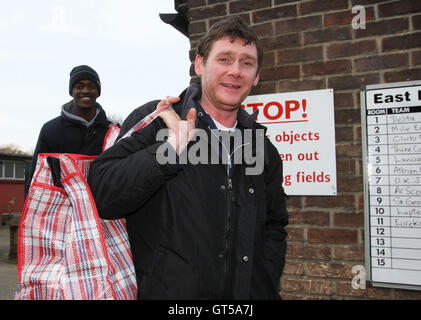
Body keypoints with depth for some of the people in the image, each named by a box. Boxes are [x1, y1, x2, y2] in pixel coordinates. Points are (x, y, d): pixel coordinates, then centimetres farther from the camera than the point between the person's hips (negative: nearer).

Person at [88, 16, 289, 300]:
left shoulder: (264, 149, 6)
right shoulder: (154, 120, -9)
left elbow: (274, 226, 15)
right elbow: (101, 195, -18)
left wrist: (266, 284, 2)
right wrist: (172, 147, -25)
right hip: (166, 291, -4)